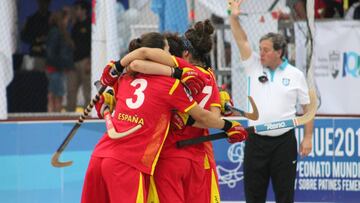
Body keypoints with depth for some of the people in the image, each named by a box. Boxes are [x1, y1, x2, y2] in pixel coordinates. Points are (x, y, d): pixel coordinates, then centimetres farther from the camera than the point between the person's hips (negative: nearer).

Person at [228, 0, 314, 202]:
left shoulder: (296, 75, 1)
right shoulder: (255, 67, 5)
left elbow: (308, 107, 5)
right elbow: (242, 40, -4)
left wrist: (308, 137, -1)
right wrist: (234, 17, -18)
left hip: (284, 141, -2)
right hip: (256, 140, 2)